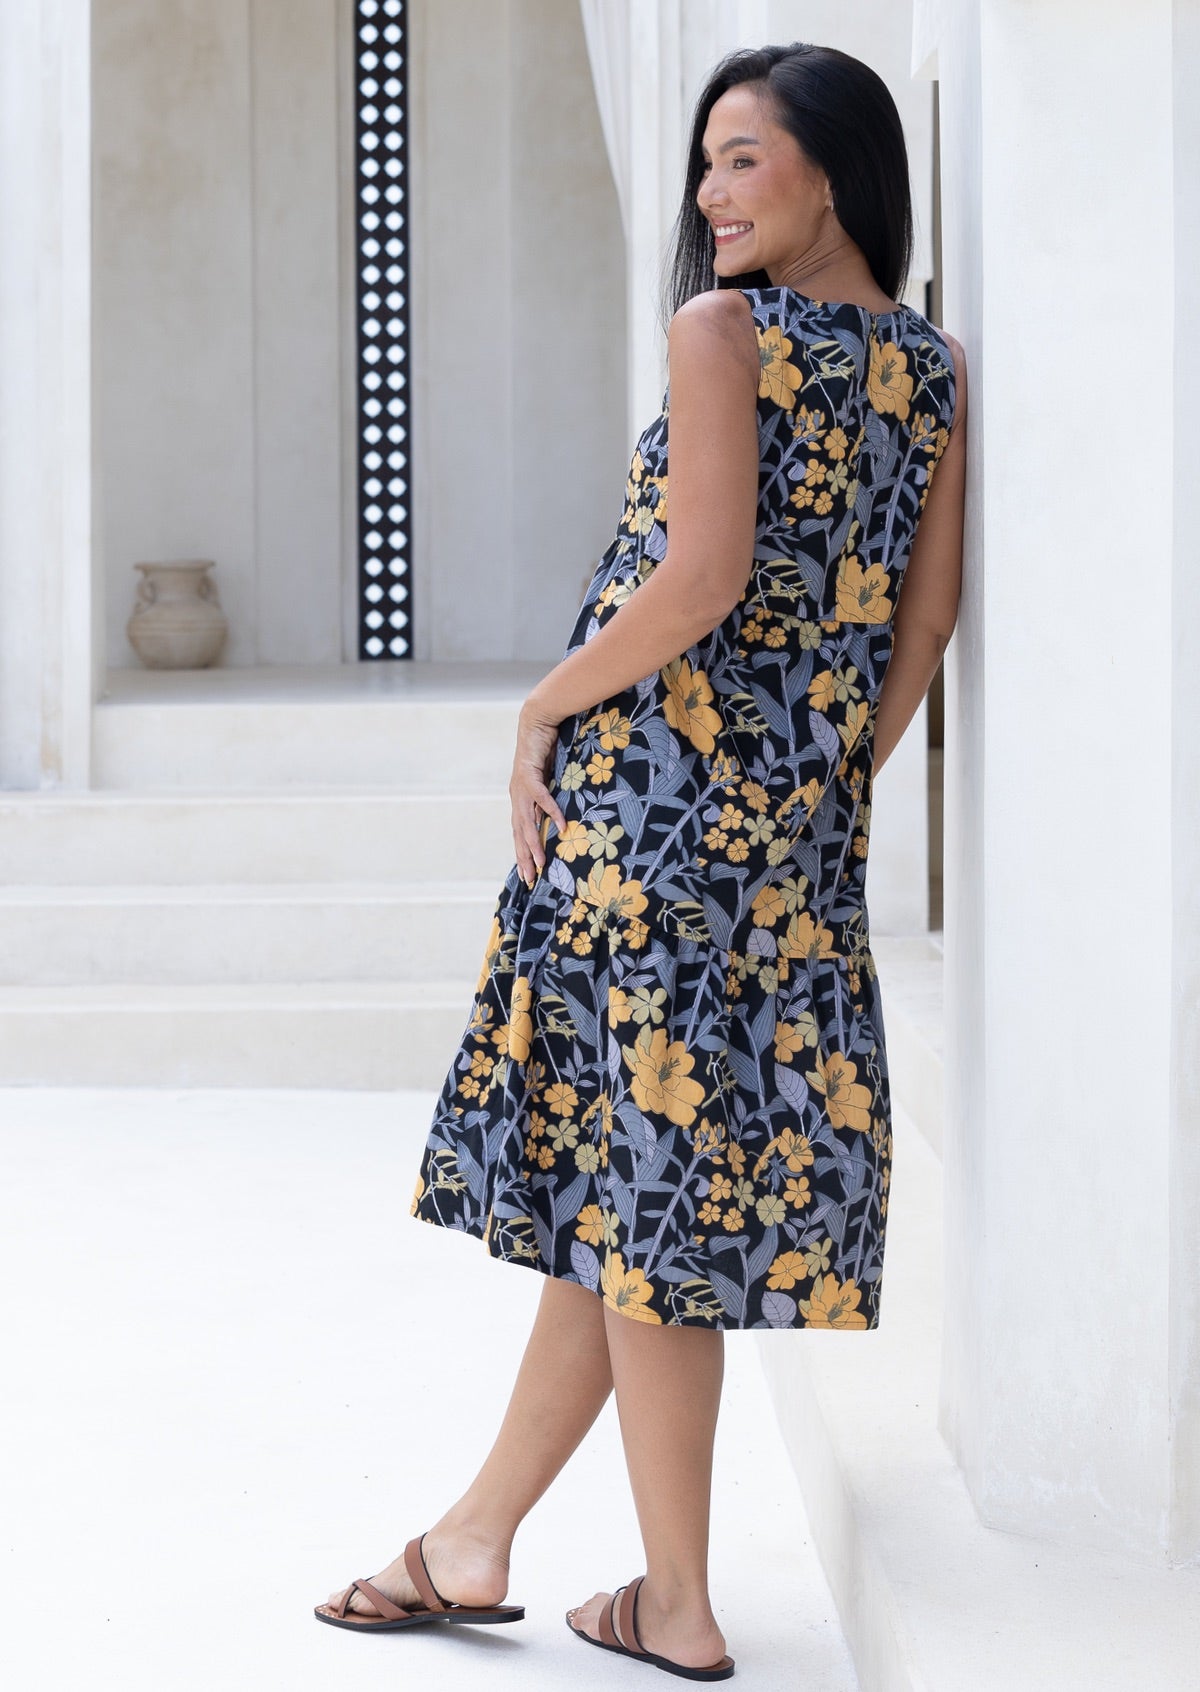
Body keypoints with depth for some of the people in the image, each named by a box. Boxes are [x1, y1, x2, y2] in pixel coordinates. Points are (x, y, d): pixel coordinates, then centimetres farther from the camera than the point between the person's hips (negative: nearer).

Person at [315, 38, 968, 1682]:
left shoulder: (721, 329, -10)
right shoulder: (939, 369, 9)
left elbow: (704, 577, -20)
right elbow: (926, 615, 8)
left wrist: (545, 707, -8)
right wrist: (834, 786, 15)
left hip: (658, 796, -7)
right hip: (800, 826, 7)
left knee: (641, 1176, 3)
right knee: (624, 1175, 13)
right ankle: (477, 1539, 25)